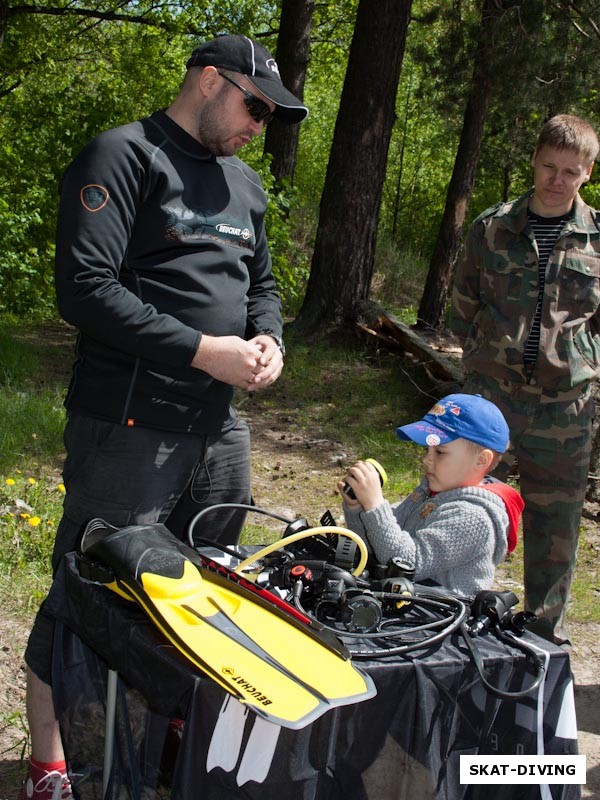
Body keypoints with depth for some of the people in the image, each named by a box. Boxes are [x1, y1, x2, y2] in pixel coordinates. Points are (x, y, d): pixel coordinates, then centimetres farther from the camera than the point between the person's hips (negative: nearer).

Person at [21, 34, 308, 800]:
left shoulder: (245, 184, 17)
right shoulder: (123, 156, -8)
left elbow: (262, 285, 25)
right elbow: (85, 286, -18)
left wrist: (268, 340, 2)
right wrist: (202, 350, -18)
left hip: (218, 426, 8)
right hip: (129, 428, -8)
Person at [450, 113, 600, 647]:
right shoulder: (491, 228, 4)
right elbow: (464, 307, 14)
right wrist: (482, 358, 8)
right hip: (492, 396, 0)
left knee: (556, 521, 9)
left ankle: (547, 630, 24)